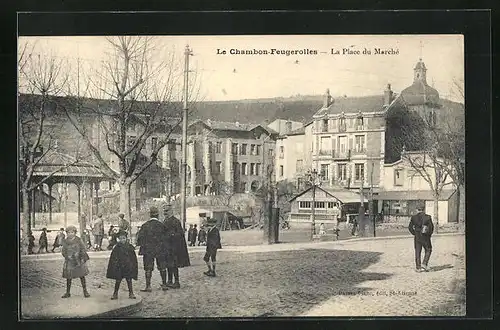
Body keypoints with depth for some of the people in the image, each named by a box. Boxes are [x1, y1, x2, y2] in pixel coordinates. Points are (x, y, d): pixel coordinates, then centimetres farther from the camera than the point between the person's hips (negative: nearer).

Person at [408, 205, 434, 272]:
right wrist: (430, 234, 6)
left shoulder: (414, 217, -1)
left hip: (417, 237, 1)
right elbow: (431, 227, -6)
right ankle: (424, 264, -2)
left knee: (417, 252, 7)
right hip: (425, 237, -1)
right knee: (428, 250, 14)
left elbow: (410, 227, 0)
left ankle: (418, 268, 7)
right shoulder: (428, 217, -3)